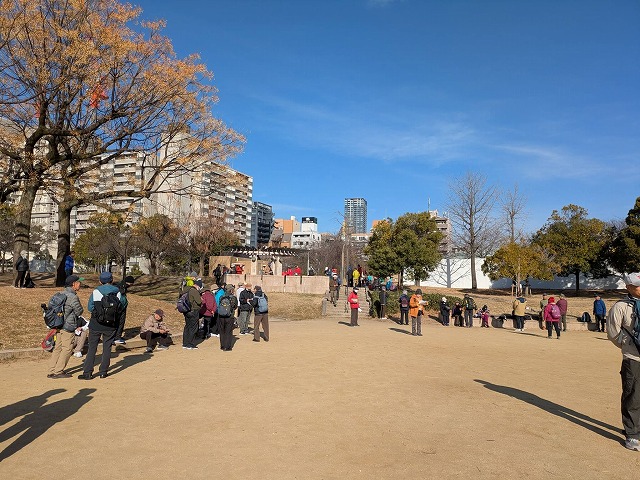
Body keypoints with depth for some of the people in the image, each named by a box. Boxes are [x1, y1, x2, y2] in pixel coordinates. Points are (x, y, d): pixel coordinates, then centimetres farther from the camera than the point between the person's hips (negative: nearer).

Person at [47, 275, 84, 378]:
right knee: (67, 348, 1)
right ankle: (58, 372, 5)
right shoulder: (73, 297, -18)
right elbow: (79, 312, -11)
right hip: (68, 327, -9)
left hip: (59, 325, 9)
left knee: (58, 348, 13)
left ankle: (52, 371, 17)